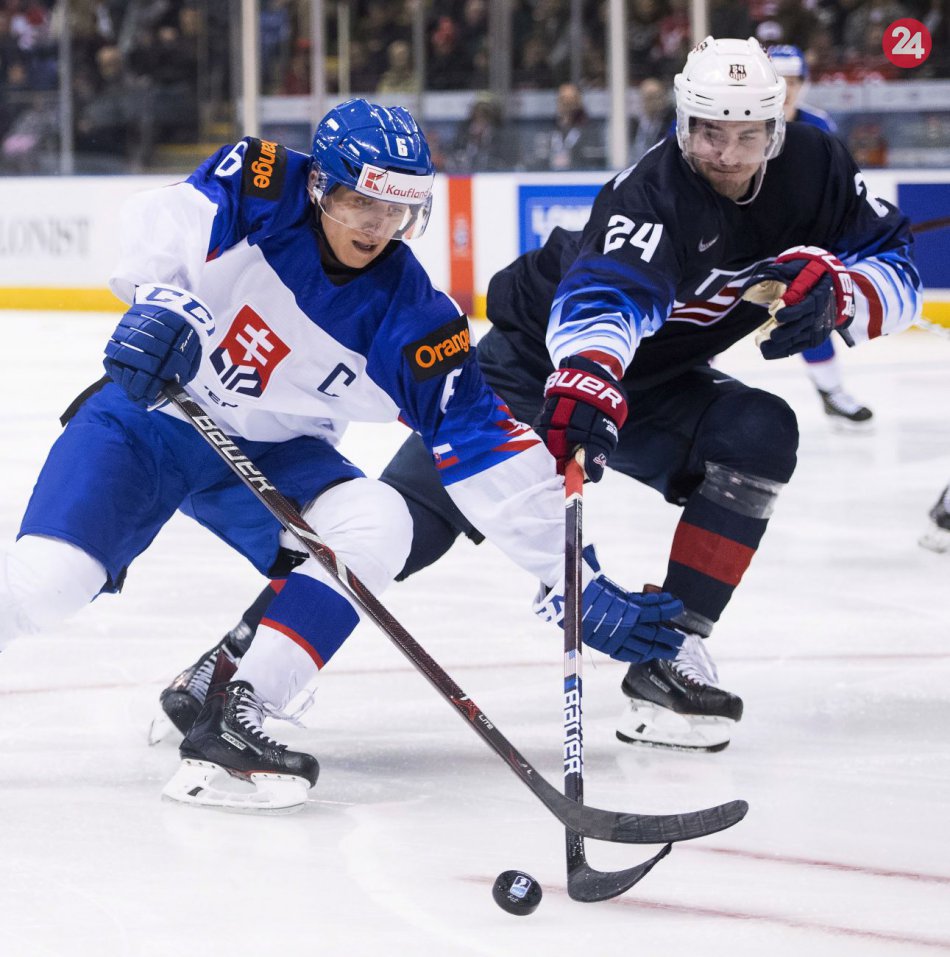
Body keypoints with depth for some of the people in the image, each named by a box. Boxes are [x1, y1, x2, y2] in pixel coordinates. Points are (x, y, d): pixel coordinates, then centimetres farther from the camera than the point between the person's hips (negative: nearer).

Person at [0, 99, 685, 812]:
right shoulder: (257, 187, -15)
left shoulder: (410, 320, -14)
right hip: (146, 412, -2)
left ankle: (231, 717, -25)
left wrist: (579, 583, -20)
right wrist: (163, 300, -46)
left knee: (376, 527, -26)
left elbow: (487, 455, -15)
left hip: (271, 452, 2)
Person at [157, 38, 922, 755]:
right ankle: (241, 653, -9)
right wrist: (582, 382, -69)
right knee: (411, 515, -17)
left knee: (760, 435, -21)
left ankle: (670, 656, -15)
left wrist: (833, 289, -31)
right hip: (543, 361, -5)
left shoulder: (812, 168, -13)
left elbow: (897, 268, -8)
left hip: (653, 379, 6)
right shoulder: (655, 193, -31)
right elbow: (606, 294, -49)